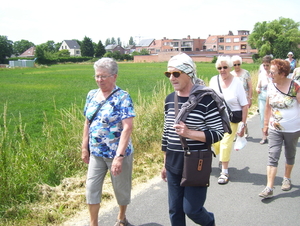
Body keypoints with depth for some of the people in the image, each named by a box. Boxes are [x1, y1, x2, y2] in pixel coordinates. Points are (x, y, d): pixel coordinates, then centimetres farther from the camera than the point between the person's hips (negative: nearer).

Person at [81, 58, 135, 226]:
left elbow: (128, 127, -22)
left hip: (117, 153, -5)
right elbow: (88, 123, 12)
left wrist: (119, 156, -27)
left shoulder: (122, 97, -15)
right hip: (96, 153, 5)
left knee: (121, 187, 13)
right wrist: (85, 148, 10)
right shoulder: (92, 95, 4)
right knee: (92, 187, 7)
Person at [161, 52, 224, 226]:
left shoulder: (205, 99, -14)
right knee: (175, 211, 13)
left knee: (191, 209, 4)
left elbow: (218, 133, -12)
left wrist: (189, 133, -26)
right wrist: (165, 164, 16)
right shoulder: (170, 99, 4)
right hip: (174, 166, 6)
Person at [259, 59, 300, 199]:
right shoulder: (271, 86, -2)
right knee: (273, 157, -4)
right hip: (275, 129, 3)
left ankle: (287, 178, 40)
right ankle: (269, 188, -4)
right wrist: (266, 124, 12)